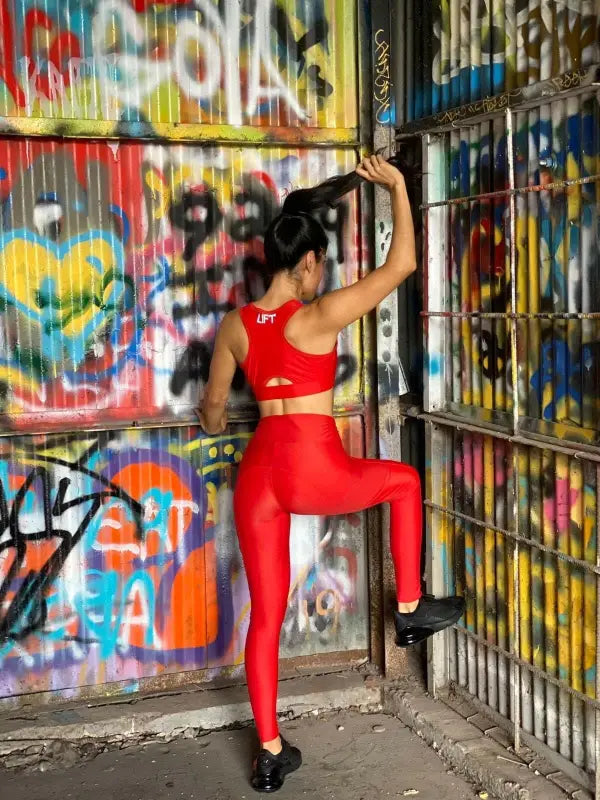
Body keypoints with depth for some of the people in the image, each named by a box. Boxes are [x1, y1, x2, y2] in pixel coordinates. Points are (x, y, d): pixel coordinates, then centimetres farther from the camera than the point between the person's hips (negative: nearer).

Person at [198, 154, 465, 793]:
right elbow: (401, 264, -6)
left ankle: (270, 752, 22)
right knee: (405, 481, 25)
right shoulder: (320, 316, -10)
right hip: (317, 471, -5)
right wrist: (396, 185, 4)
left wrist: (212, 423, 43)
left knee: (266, 615, 13)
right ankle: (410, 610, 30)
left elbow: (213, 405, 19)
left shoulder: (234, 326, 6)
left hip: (257, 474, 5)